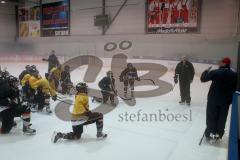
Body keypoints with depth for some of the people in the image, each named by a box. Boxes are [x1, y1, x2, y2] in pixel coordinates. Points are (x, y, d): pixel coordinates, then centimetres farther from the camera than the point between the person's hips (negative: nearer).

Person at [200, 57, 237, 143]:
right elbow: (236, 88, 3)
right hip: (226, 100, 3)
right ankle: (218, 135, 24)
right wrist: (232, 98, 13)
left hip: (213, 99, -3)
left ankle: (210, 134, 17)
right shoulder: (234, 75, -2)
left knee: (211, 117, 10)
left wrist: (206, 71, 12)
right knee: (222, 118, 14)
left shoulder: (215, 72, -13)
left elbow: (203, 79, -6)